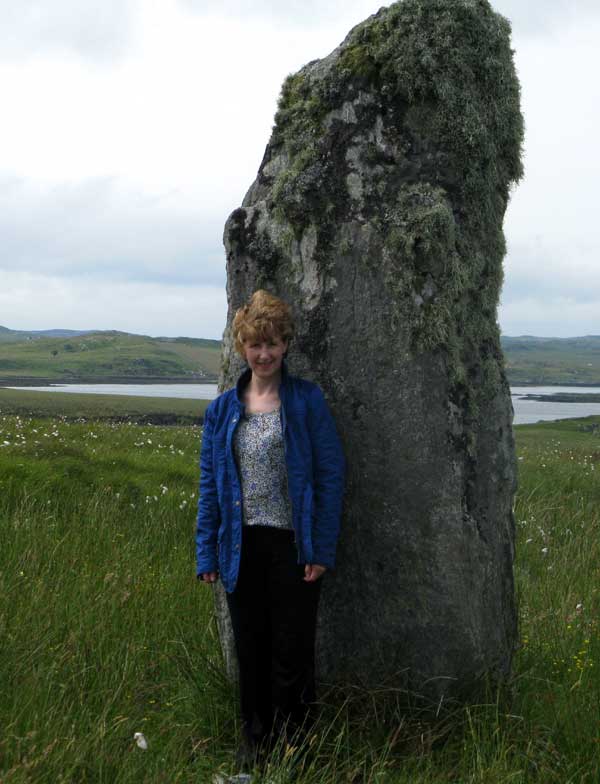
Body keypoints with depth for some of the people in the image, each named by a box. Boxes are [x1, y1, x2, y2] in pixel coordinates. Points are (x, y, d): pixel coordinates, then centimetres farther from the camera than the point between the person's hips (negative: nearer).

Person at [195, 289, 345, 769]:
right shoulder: (223, 409, 5)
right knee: (251, 648, 15)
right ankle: (255, 738, 33)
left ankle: (291, 743, 23)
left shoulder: (307, 400, -5)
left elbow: (330, 475, -6)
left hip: (292, 544, -3)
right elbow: (210, 484, 8)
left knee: (292, 650, 5)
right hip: (242, 546, 3)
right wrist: (207, 553, 2)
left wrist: (322, 549, -11)